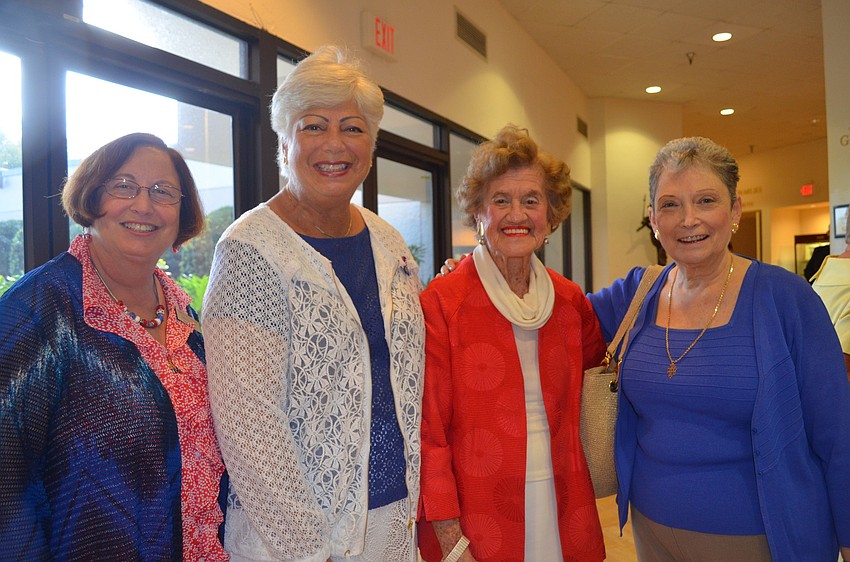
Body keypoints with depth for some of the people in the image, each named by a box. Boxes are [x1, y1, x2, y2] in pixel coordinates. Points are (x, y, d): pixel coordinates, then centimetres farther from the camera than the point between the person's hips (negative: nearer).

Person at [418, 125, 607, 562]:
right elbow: (428, 434, -13)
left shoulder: (570, 300, 1)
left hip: (562, 514, 5)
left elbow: (600, 353, 24)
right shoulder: (440, 304, -13)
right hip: (475, 526, -4)